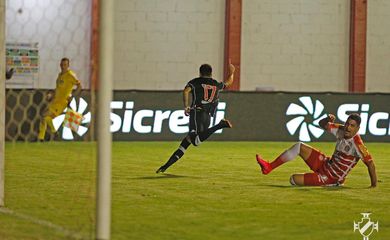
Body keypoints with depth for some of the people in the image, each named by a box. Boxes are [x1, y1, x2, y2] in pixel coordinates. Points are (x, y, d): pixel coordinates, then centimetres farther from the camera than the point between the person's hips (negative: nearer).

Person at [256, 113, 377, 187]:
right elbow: (322, 124, 7)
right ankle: (269, 167, 8)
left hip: (330, 178, -8)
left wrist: (374, 184, -27)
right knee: (299, 146, 0)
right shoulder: (341, 130, -5)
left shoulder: (357, 144, -28)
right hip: (325, 164, 8)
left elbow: (370, 163, -28)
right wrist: (328, 119, -15)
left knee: (294, 179, -12)